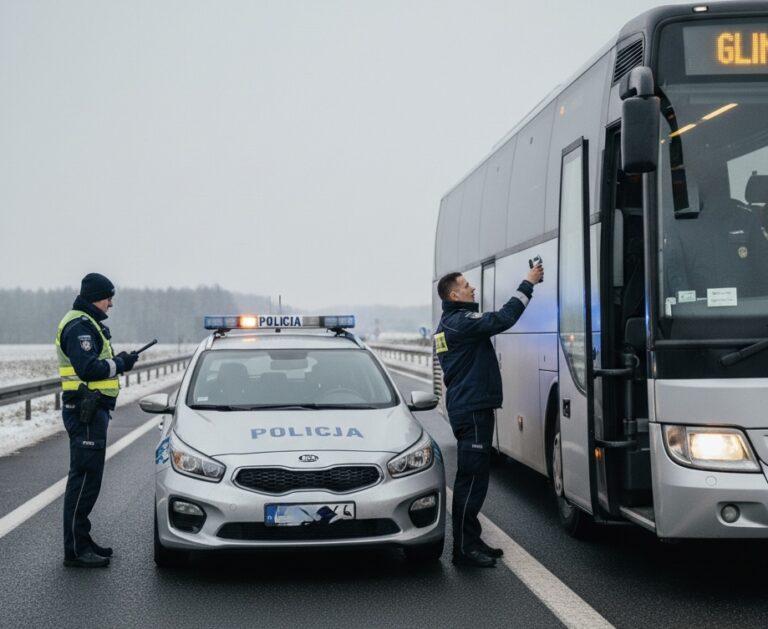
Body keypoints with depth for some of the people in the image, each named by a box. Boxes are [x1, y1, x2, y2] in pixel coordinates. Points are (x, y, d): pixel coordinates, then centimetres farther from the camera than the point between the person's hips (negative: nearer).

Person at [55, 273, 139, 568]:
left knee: (87, 479, 15)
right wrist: (120, 364, -12)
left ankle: (81, 541, 23)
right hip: (85, 411, -11)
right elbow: (88, 368, -25)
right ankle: (75, 550, -5)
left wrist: (117, 361, 5)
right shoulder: (79, 326, -15)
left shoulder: (87, 324, 19)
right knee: (84, 480, -8)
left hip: (92, 410, 11)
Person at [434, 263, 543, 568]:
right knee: (471, 479, -9)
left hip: (466, 408, 11)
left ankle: (470, 541, 20)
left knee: (473, 477, 14)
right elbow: (503, 319, -23)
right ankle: (464, 548, -7)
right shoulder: (461, 322, -15)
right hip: (472, 409, -11)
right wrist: (528, 284, -16)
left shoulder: (449, 324, 18)